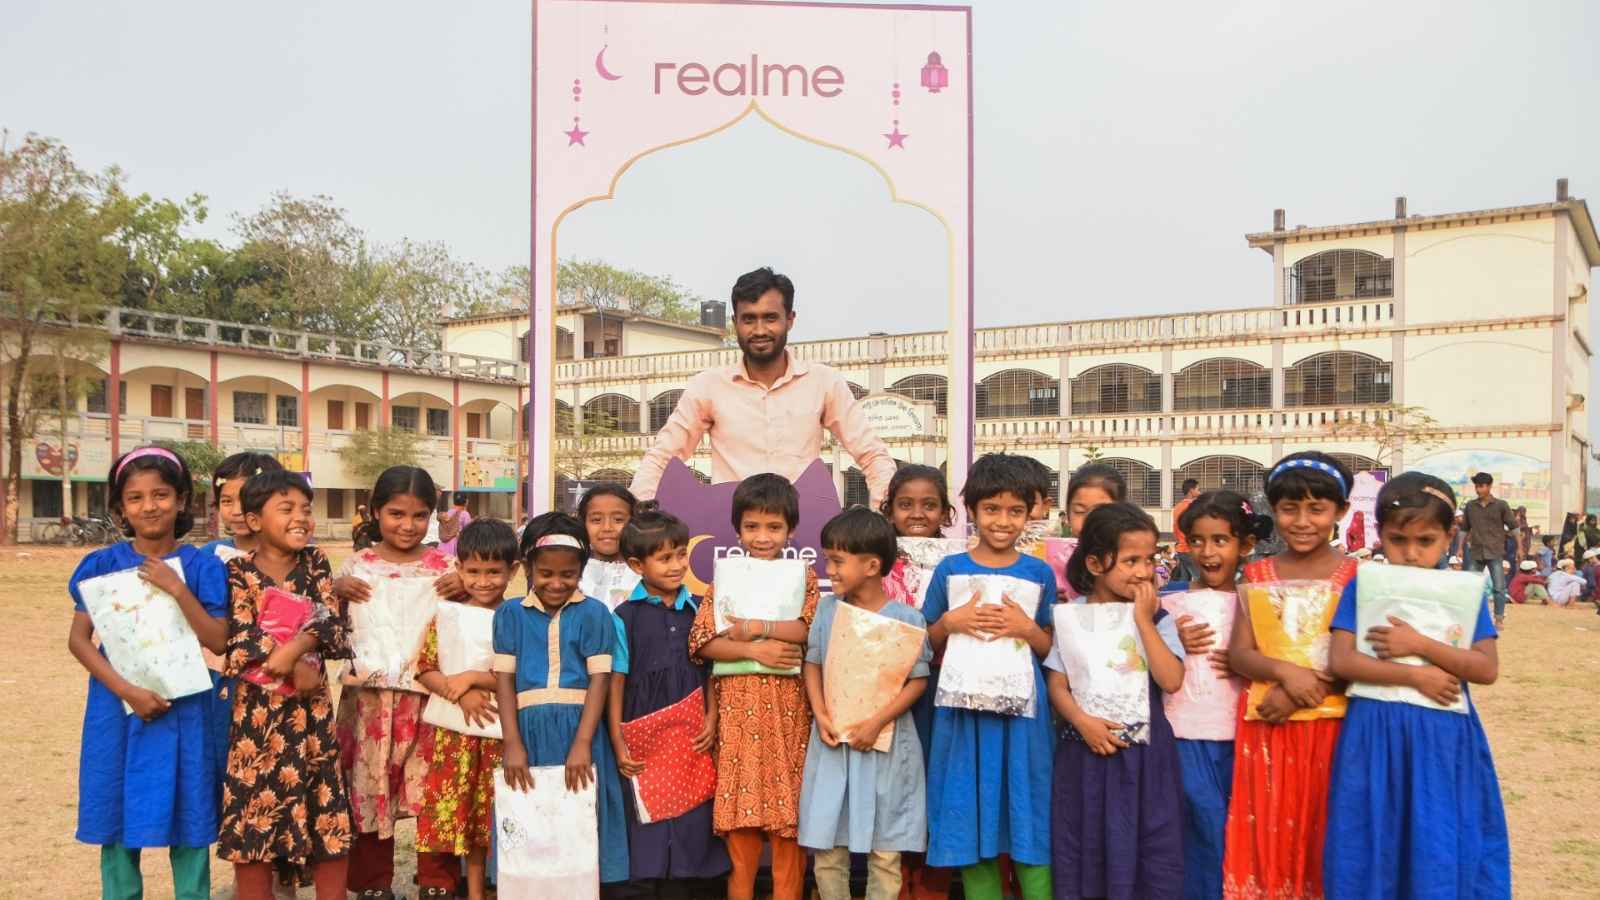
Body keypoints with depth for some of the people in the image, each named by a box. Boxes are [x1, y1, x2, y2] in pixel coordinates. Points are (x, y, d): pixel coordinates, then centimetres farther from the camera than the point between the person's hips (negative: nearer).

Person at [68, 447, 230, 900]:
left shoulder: (201, 566, -3)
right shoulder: (103, 565, -1)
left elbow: (218, 641, -9)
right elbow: (78, 638, -5)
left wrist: (178, 589, -20)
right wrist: (127, 691, -16)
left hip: (184, 711, 0)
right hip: (119, 710, 1)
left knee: (189, 824, 6)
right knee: (117, 822, 8)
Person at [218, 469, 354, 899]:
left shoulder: (316, 562, 4)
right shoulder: (238, 571, -4)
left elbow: (332, 625, -6)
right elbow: (241, 645, -12)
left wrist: (294, 649, -22)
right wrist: (297, 668, -18)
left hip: (312, 705, 3)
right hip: (258, 705, -3)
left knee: (329, 814, 7)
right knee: (253, 810, 4)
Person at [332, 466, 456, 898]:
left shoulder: (444, 566, 3)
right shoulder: (357, 566, 3)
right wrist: (336, 591, -13)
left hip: (427, 694, 0)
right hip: (371, 695, 1)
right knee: (370, 788, 7)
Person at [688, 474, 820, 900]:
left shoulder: (803, 576, 6)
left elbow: (809, 628, -11)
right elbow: (703, 642, -2)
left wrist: (755, 627, -15)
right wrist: (753, 650, -14)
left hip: (787, 703, -1)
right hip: (738, 702, 1)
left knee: (789, 803, 2)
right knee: (740, 809, 3)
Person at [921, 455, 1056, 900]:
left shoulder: (1040, 573, 4)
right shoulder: (950, 569, 3)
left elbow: (1051, 650, 8)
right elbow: (927, 644, 9)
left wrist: (1027, 629, -11)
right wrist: (950, 622, -10)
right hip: (964, 704, 1)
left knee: (1028, 807, 0)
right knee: (971, 812, 5)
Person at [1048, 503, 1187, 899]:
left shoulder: (1157, 618, -1)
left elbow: (1171, 680, -15)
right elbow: (1057, 685, -1)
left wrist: (1143, 620, -15)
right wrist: (1082, 721, -18)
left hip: (1144, 749, 0)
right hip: (1088, 746, 0)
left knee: (1149, 847, 2)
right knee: (1085, 848, 8)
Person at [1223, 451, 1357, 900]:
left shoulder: (1355, 575, -1)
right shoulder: (1257, 574, 5)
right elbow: (1238, 653, -1)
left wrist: (1304, 691, -19)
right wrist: (1284, 671, -19)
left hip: (1331, 723, -2)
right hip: (1266, 726, 2)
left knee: (1324, 835, 6)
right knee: (1269, 832, 7)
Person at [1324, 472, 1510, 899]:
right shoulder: (1364, 587, 0)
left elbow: (1487, 669, -6)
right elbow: (1340, 661, -9)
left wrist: (1420, 645, -16)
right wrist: (1413, 676, -15)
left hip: (1442, 737, 1)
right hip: (1375, 733, 0)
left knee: (1442, 850, 4)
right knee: (1371, 847, 6)